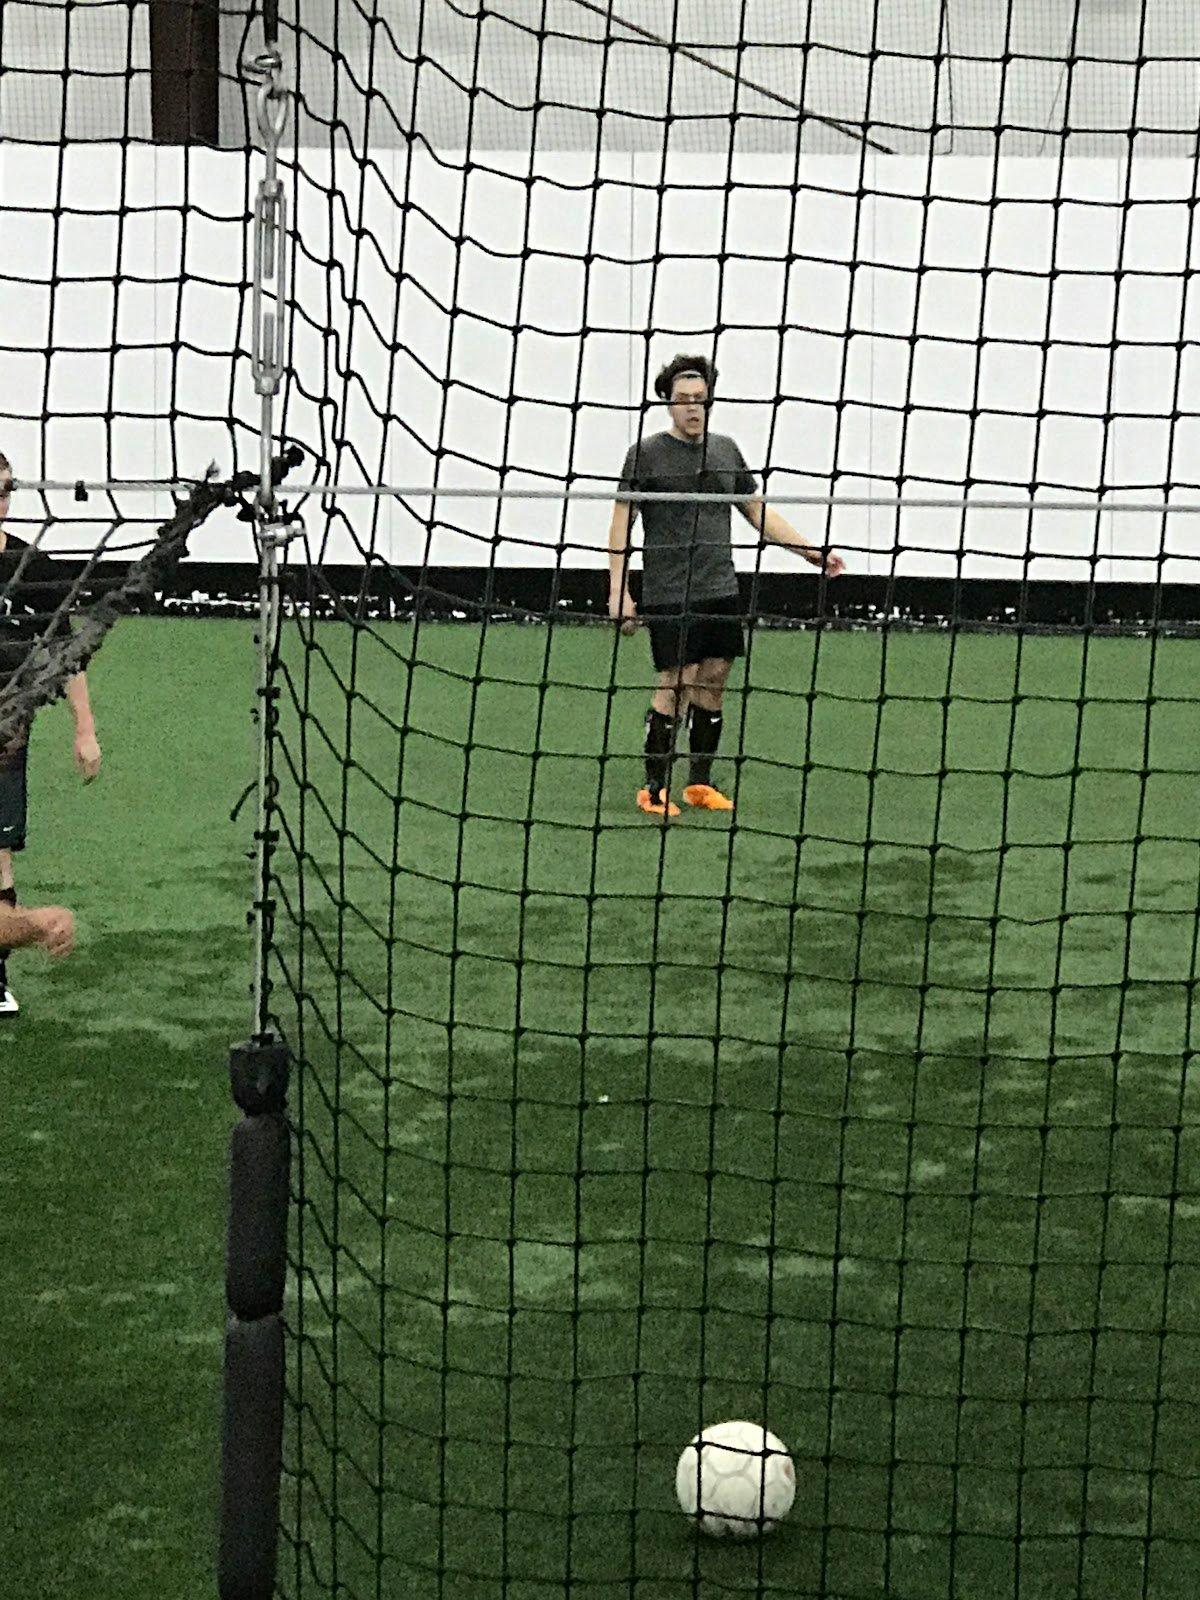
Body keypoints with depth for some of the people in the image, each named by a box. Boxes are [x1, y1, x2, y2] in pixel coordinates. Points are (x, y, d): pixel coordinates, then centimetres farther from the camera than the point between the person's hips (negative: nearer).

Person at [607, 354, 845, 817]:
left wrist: (813, 552, 14)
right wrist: (619, 591, -11)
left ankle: (700, 784, 16)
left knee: (713, 681, 5)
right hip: (668, 595, -5)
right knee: (676, 683, -8)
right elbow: (621, 523, -3)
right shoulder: (647, 454, -3)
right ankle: (654, 788, 2)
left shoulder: (725, 449, 12)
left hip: (720, 591, 5)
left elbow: (758, 511, 20)